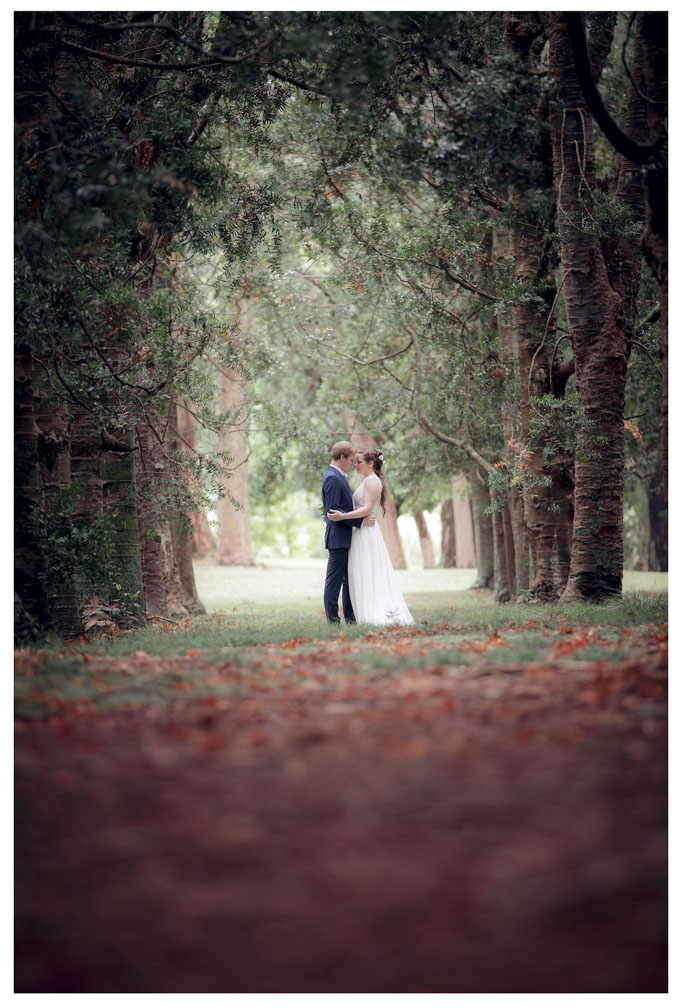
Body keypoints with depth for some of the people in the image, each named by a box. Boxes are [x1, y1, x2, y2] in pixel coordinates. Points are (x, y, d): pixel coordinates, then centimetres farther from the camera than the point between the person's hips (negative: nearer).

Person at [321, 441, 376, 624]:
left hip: (345, 538, 11)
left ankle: (350, 618, 17)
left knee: (349, 579, 12)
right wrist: (361, 520, -20)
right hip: (338, 538, -11)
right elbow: (333, 511, -22)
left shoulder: (338, 477, 16)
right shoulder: (333, 478, -16)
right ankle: (332, 620, -2)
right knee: (334, 579, -5)